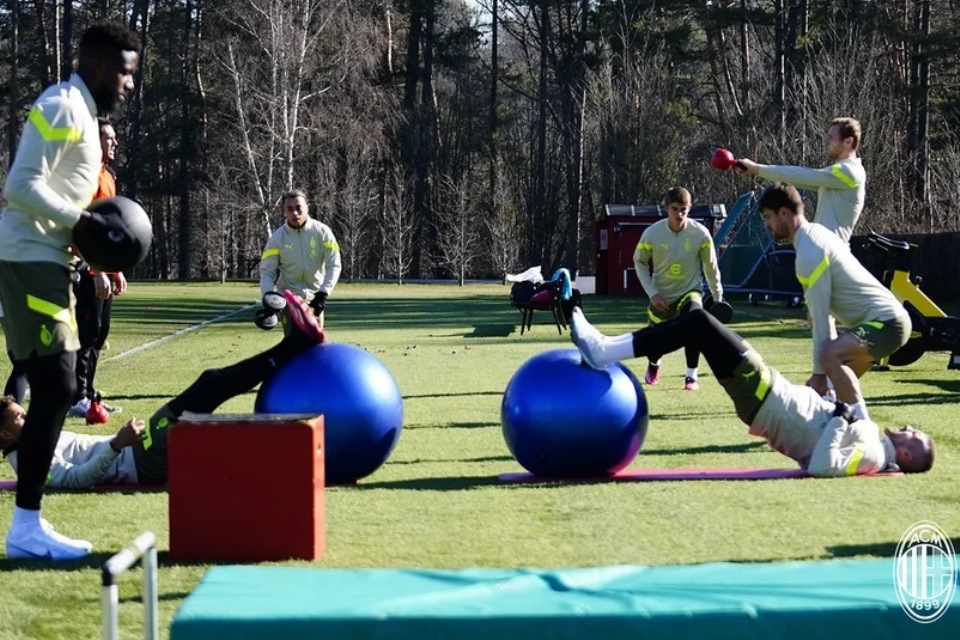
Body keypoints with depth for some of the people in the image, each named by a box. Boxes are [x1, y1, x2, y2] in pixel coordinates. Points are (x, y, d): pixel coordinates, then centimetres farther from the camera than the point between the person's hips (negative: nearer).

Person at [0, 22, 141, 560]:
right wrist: (83, 221, -19)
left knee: (55, 390, 10)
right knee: (53, 389, -11)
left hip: (43, 262, 10)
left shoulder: (81, 112, 19)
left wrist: (87, 234, 9)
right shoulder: (62, 106, -12)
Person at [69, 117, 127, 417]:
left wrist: (115, 270, 22)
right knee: (88, 333, -9)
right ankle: (77, 399, -6)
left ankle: (87, 394, 18)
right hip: (88, 270, -10)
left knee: (99, 332, 12)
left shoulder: (106, 175, 18)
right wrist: (97, 271, -24)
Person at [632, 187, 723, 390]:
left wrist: (718, 297, 2)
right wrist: (652, 293, -10)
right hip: (661, 296, 1)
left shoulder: (700, 233, -18)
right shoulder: (652, 233, -18)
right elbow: (639, 261, -2)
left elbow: (711, 267, -4)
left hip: (690, 292, -1)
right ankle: (653, 366, 49)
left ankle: (691, 376, -15)